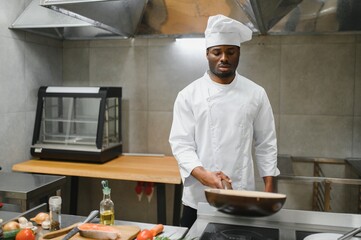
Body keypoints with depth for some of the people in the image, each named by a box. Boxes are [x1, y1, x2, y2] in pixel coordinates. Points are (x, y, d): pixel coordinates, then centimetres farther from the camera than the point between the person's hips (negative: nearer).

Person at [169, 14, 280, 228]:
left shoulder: (256, 94, 2)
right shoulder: (189, 95, -4)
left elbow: (266, 144, 5)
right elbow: (181, 143, -8)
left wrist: (269, 190, 0)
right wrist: (205, 176, -24)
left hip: (242, 198, 1)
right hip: (199, 198, -1)